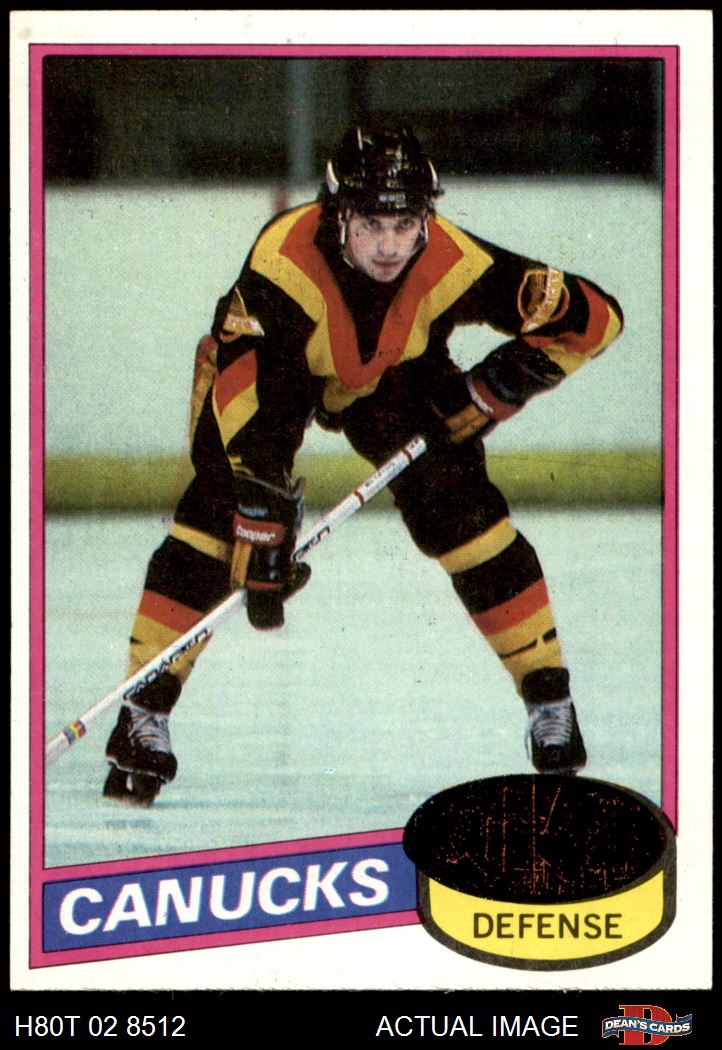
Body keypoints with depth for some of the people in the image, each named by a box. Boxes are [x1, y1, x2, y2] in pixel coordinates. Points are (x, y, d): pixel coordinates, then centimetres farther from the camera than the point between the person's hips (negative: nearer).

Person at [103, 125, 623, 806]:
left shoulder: (452, 264, -34)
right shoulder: (283, 261, -41)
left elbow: (595, 316, -25)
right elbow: (250, 396, -41)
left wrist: (499, 385, -30)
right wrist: (264, 529, -43)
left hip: (397, 379, 2)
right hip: (265, 366, -2)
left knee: (461, 513, -12)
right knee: (215, 516, -18)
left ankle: (550, 705, 1)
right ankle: (143, 722, -12)